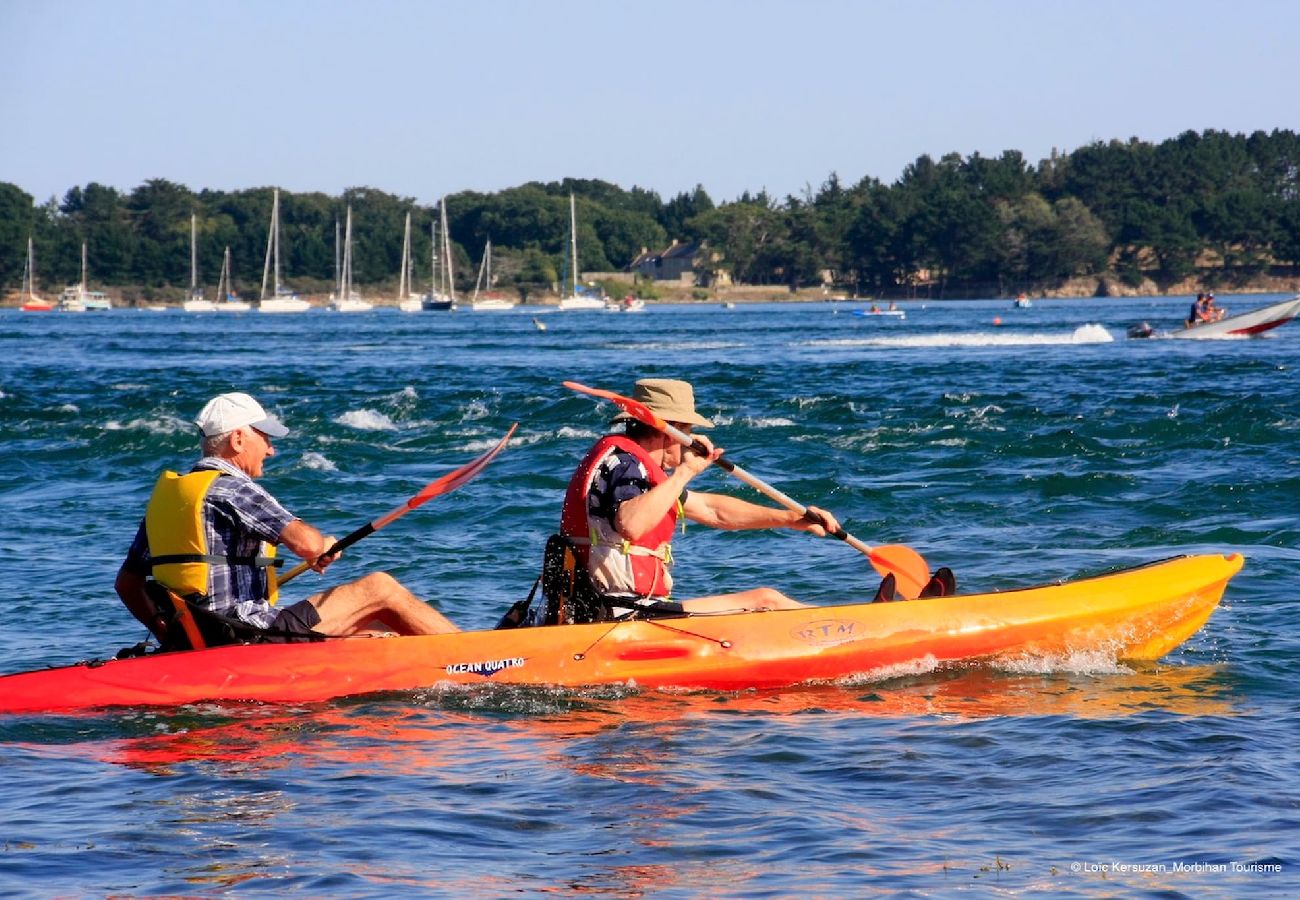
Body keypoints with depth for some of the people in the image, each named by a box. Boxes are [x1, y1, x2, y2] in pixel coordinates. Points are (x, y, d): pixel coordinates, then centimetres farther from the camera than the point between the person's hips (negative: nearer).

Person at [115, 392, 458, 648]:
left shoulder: (165, 493, 13)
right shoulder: (231, 488, -13)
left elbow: (127, 583, 15)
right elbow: (306, 544, -22)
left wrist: (168, 633, 22)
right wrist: (326, 546, 1)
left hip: (205, 643, 9)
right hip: (250, 634, -9)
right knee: (381, 589, 3)